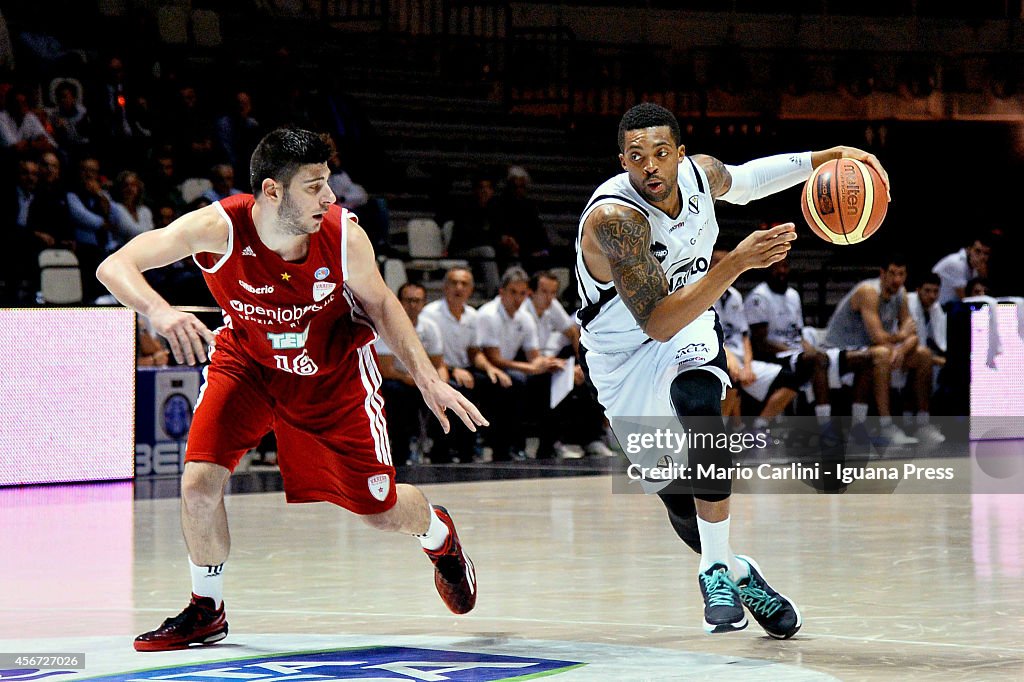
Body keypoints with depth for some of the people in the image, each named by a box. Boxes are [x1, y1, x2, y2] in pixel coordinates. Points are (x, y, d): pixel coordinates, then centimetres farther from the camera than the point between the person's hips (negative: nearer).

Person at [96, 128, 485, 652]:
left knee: (381, 509, 5)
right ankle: (206, 611, 8)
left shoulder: (344, 236, -28)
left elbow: (379, 303, -7)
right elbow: (114, 266, -39)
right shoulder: (219, 228, -33)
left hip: (333, 368, 0)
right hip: (248, 361, 0)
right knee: (200, 481, -18)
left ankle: (440, 533, 44)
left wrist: (427, 378, -12)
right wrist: (159, 312, -60)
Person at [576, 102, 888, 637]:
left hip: (690, 327, 3)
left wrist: (824, 159, 0)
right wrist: (737, 263, -46)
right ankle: (736, 574, 35)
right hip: (625, 353, -3)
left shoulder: (700, 173, -14)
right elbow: (658, 323, -39)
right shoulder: (614, 219, -33)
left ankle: (717, 571, -22)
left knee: (697, 402, -31)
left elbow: (742, 181, 12)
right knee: (678, 495, 3)